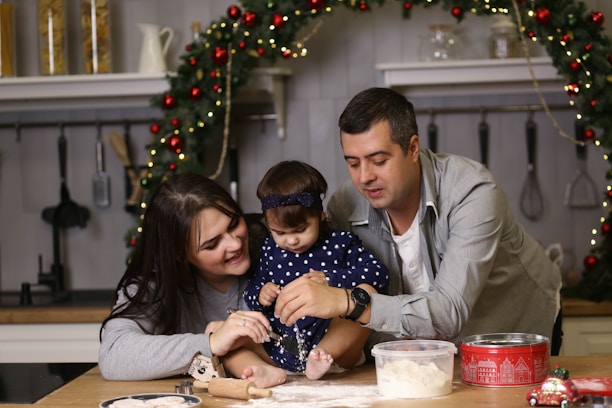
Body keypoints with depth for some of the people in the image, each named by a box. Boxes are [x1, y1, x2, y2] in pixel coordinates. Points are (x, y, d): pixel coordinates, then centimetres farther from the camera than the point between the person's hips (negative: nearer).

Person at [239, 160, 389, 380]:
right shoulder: (269, 249, 11)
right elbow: (254, 285, 20)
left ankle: (320, 356, -36)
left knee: (367, 292, -26)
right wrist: (259, 294, -4)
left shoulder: (340, 244, 3)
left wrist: (331, 279, -16)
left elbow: (379, 273, -6)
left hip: (332, 343, -3)